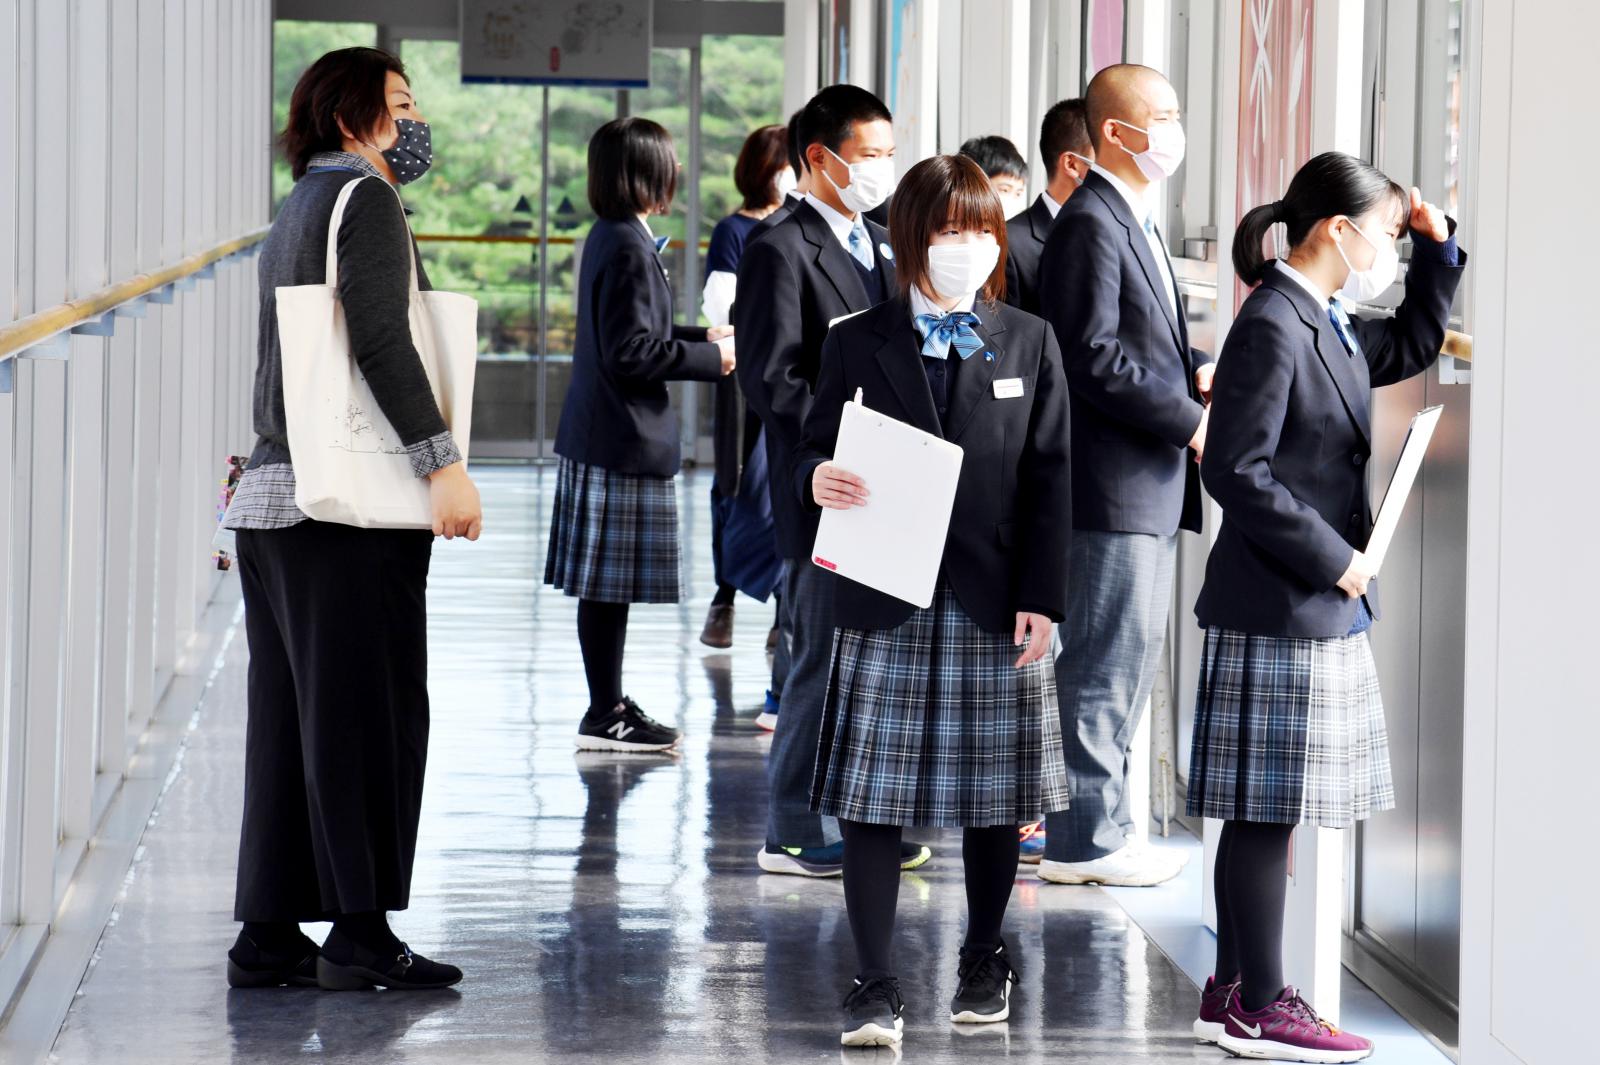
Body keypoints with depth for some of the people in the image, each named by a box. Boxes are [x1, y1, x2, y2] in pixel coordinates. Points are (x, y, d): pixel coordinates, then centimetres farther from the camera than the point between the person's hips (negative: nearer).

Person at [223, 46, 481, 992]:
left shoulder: (302, 207, 20)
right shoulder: (363, 199, -8)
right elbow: (381, 338, -19)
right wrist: (443, 461, -21)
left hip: (275, 493, 9)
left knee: (291, 717, 9)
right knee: (373, 710, -4)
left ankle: (269, 934, 9)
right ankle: (361, 931, -2)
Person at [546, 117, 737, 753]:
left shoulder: (609, 239, 13)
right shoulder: (630, 250, -18)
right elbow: (631, 353, -21)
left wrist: (703, 338, 20)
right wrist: (709, 359, -12)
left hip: (598, 433, 10)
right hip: (623, 438, -10)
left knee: (608, 585, 15)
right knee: (611, 584, -4)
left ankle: (609, 703, 21)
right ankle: (605, 717, 1)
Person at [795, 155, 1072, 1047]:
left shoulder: (1030, 343, 7)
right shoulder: (860, 343, 5)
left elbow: (1050, 477, 4)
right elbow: (820, 448, 6)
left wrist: (1042, 598, -4)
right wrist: (819, 480, -20)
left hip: (997, 606, 1)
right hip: (887, 605, -1)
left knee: (994, 794, 9)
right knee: (874, 801, -3)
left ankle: (986, 961, 26)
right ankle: (877, 984, 2)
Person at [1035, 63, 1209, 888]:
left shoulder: (1133, 222, 18)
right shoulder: (1090, 223, -15)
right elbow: (1093, 356, -21)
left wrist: (1193, 369, 5)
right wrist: (1187, 420, -18)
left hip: (1149, 487, 11)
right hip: (1110, 483, -11)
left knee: (1132, 654, 16)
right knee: (1104, 659, -5)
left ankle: (1094, 818, 25)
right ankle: (1085, 838, 1)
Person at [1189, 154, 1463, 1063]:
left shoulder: (1330, 328, 13)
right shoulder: (1272, 327, -15)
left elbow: (1411, 347, 32)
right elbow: (1237, 470, -20)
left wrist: (1436, 246, 18)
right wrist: (1335, 559, -16)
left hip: (1324, 610, 10)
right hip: (1276, 610, -10)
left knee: (1263, 816, 13)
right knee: (1265, 810, -4)